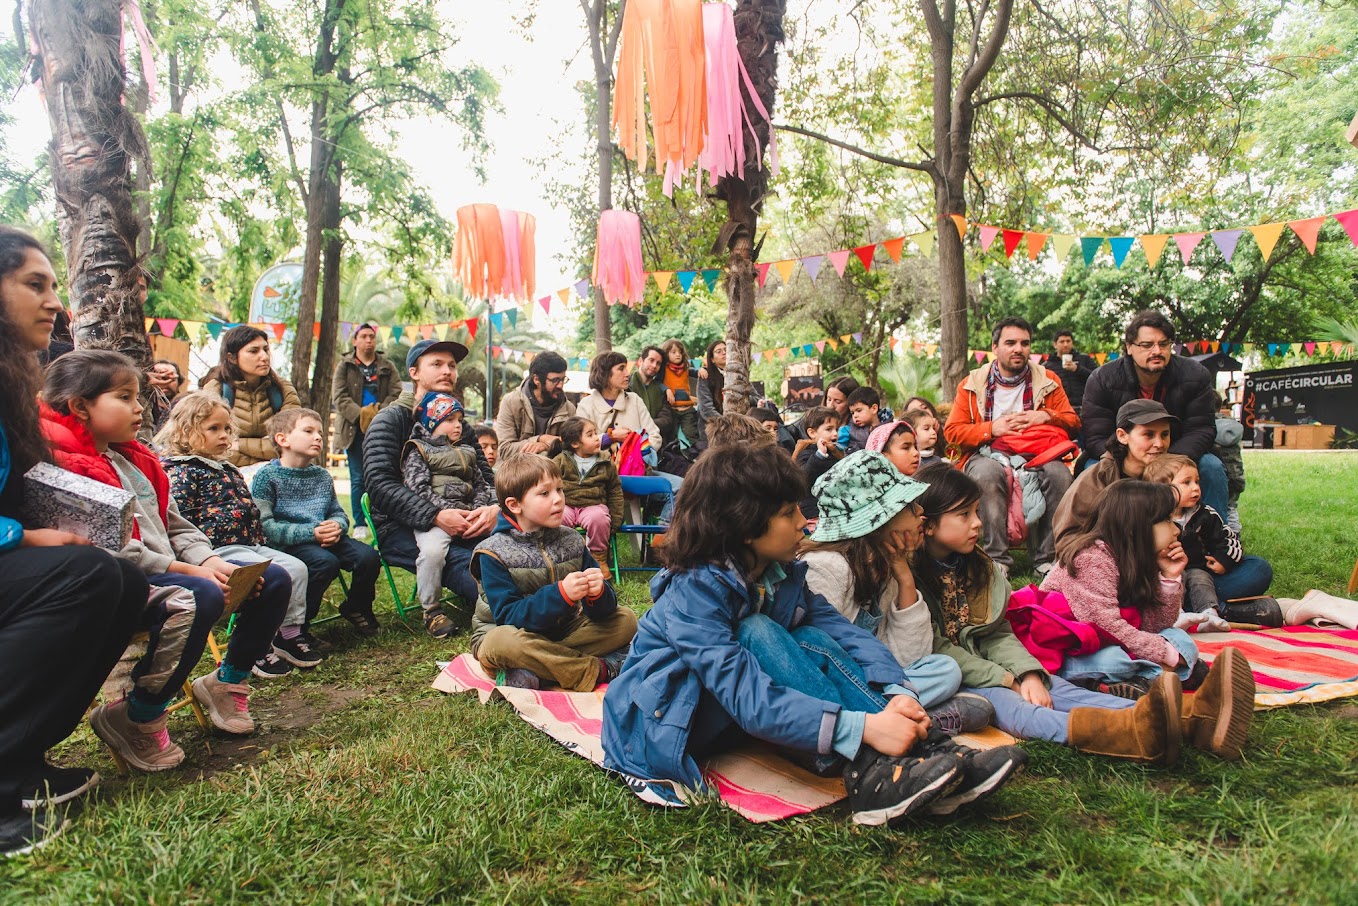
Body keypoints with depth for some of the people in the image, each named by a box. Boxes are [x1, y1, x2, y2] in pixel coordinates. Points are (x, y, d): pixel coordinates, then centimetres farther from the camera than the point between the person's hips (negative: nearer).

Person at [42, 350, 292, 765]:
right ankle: (137, 719, -18)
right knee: (199, 598, -37)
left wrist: (209, 561, -3)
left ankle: (227, 681, 17)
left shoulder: (135, 460, 18)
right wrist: (189, 571, -23)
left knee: (274, 580, 1)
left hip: (170, 571, 9)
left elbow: (176, 526, 18)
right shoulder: (64, 466, -12)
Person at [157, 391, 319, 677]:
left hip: (250, 546, 9)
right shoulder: (181, 471, -6)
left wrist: (260, 540, 18)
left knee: (296, 567, -6)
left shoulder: (228, 470, 23)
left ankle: (291, 632, 2)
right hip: (218, 550, -9)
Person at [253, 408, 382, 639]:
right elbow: (264, 525, -14)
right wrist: (310, 532, -21)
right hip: (288, 544, -6)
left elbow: (339, 513, 19)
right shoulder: (267, 476, -4)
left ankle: (356, 608, 11)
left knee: (368, 555, -17)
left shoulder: (322, 476, 16)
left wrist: (337, 526, -7)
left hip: (326, 538, 6)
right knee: (326, 561, -34)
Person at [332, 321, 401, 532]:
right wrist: (361, 415, -17)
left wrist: (380, 413, -15)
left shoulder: (387, 366, 12)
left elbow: (396, 394, 2)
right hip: (355, 429, 0)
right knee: (358, 478, 1)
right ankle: (359, 525, 7)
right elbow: (340, 397, -1)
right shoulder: (344, 366, 9)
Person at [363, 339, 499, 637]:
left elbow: (486, 475, 11)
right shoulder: (391, 419, 2)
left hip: (458, 524, 5)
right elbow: (378, 482, -12)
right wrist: (434, 516, -23)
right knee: (462, 561, -35)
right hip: (401, 529, -5)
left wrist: (494, 507, -13)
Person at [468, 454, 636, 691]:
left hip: (560, 632, 5)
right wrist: (560, 594, -35)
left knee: (626, 620, -11)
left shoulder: (572, 541, 1)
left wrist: (598, 593, -28)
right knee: (503, 641, -38)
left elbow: (601, 609, -3)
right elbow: (509, 617, -21)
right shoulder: (493, 554, -12)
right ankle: (599, 671, -24)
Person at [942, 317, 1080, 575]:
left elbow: (1073, 422, 11)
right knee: (987, 473, -37)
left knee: (1060, 474, -31)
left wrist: (1045, 416, -10)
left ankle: (1047, 559, -20)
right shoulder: (972, 385, 6)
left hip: (1035, 452, 2)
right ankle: (997, 558, -30)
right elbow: (952, 432, 1)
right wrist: (992, 428, -13)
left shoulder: (1047, 380, 13)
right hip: (989, 453, -2)